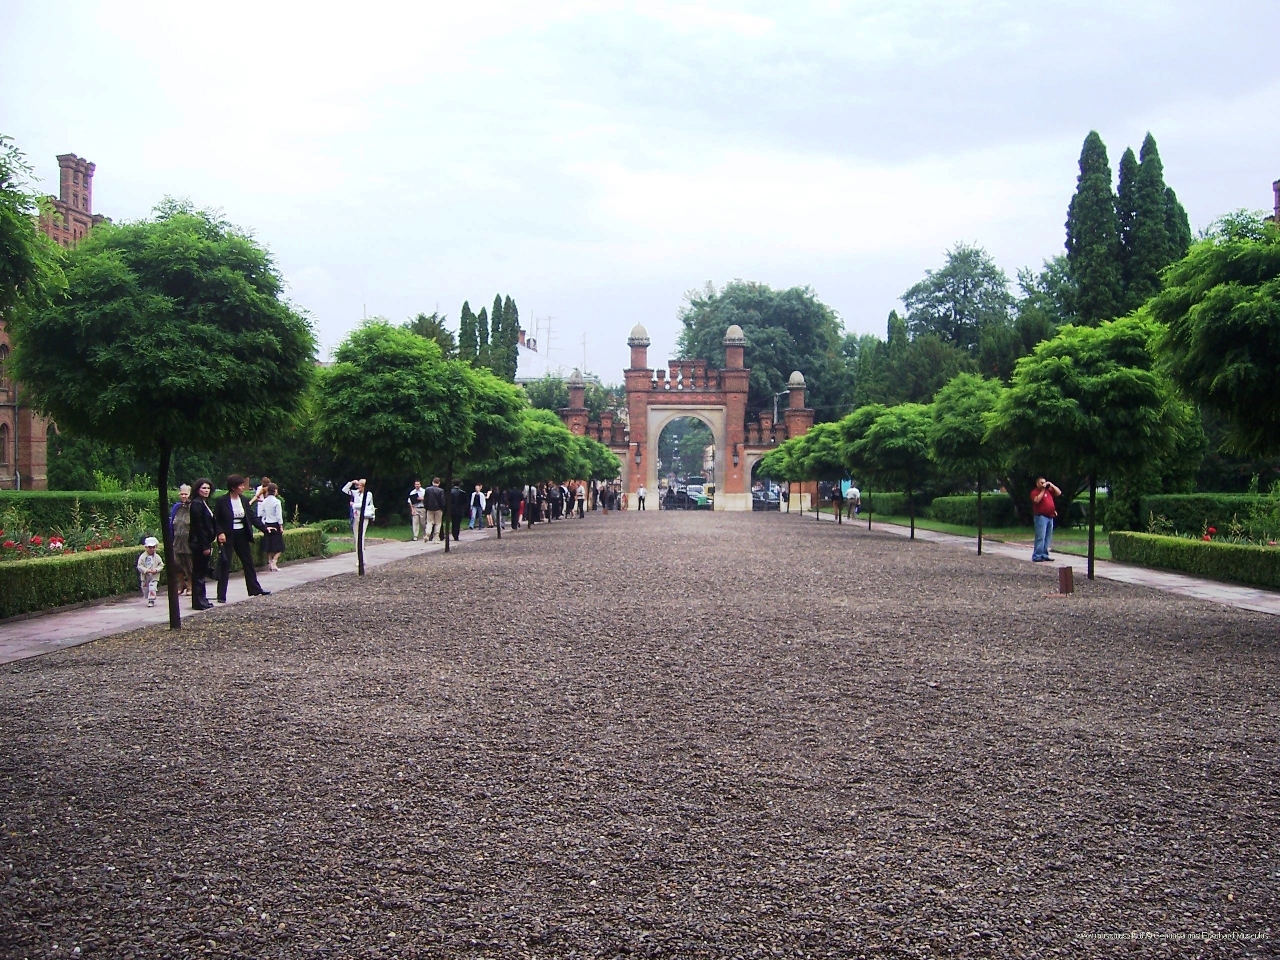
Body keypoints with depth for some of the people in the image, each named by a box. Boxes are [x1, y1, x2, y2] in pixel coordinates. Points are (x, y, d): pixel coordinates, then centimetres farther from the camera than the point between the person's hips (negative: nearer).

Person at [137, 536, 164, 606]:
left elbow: (161, 565, 3)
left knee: (152, 588, -15)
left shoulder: (157, 557, -1)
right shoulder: (142, 556, -4)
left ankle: (151, 601, -9)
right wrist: (146, 570, -22)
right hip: (145, 576, 1)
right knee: (145, 589, 10)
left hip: (154, 576, -1)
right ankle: (148, 599, 30)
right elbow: (139, 566, -7)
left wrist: (156, 570, -15)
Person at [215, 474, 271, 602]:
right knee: (224, 564, -3)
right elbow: (216, 519, -7)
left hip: (242, 535, 5)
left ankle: (255, 590, 22)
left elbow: (253, 517, 6)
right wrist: (220, 533, -20)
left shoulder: (244, 500, 4)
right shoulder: (222, 501, -10)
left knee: (248, 563, 11)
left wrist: (264, 528, -3)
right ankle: (221, 596, 2)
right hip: (227, 536, -5)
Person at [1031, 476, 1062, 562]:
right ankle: (1037, 556, -12)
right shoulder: (1035, 492, -3)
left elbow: (1059, 493, 19)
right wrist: (1043, 490, -15)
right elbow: (1037, 500, -21)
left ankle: (1044, 555, 15)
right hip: (1041, 517, -8)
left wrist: (1051, 485, 8)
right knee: (1040, 537, -13)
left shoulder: (1048, 490, 19)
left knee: (1048, 538, 10)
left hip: (1050, 517, 8)